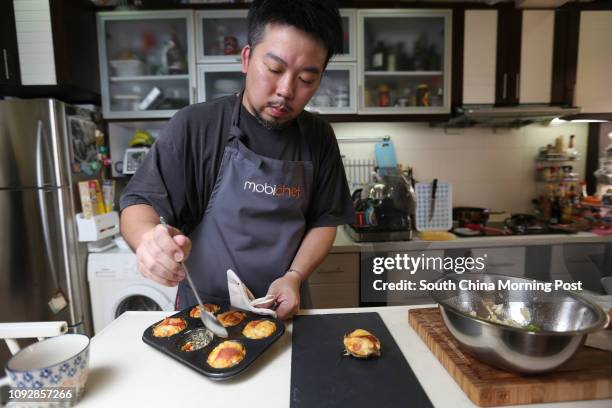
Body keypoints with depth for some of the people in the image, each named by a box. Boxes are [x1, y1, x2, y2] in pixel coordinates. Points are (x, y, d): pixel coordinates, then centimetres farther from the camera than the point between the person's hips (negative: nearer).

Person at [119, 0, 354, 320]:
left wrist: (295, 276, -13)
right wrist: (150, 237, -32)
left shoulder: (319, 138, -3)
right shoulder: (194, 126, -12)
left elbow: (324, 220, 1)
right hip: (201, 312, -1)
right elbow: (139, 203, -11)